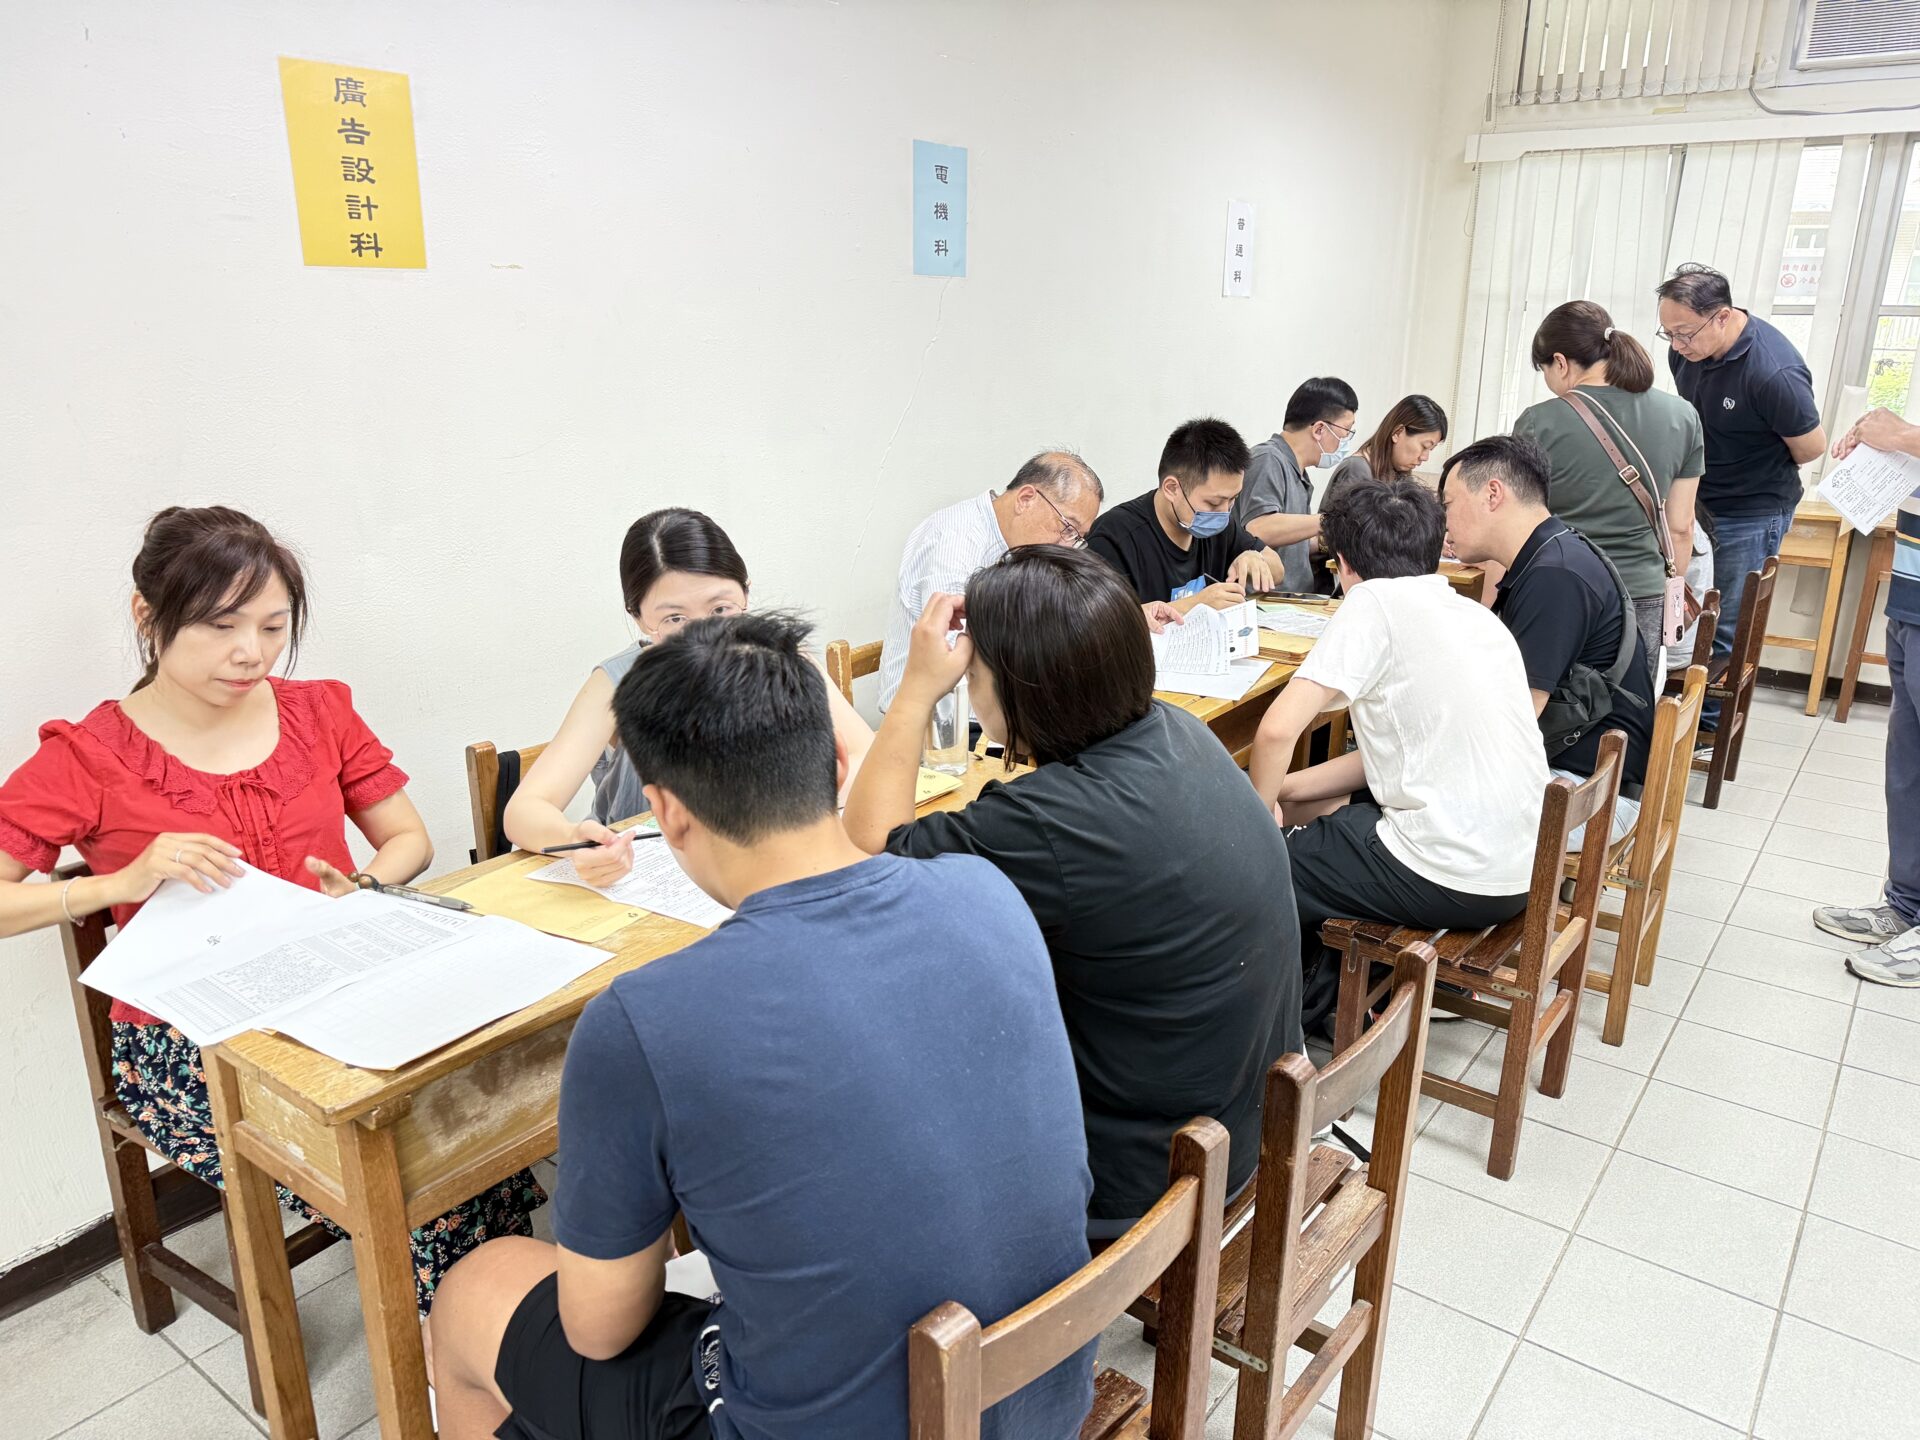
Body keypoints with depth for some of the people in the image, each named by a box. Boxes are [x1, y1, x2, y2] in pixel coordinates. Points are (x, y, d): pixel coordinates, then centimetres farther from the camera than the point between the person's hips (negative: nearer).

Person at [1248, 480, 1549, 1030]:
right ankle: (1327, 1001, 37)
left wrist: (1261, 808, 1)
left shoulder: (1375, 601, -11)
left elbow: (1278, 729, -19)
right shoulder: (1475, 614, 13)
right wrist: (1287, 791, 14)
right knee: (1332, 813, 29)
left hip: (1456, 882, -9)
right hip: (1519, 866, 9)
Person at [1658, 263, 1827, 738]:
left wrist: (1760, 473, 3)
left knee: (1724, 629, 2)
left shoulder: (1772, 373, -28)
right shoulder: (1686, 350, -7)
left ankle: (1711, 723, 17)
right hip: (1694, 499, 7)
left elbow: (1811, 446, -13)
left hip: (1750, 517, -7)